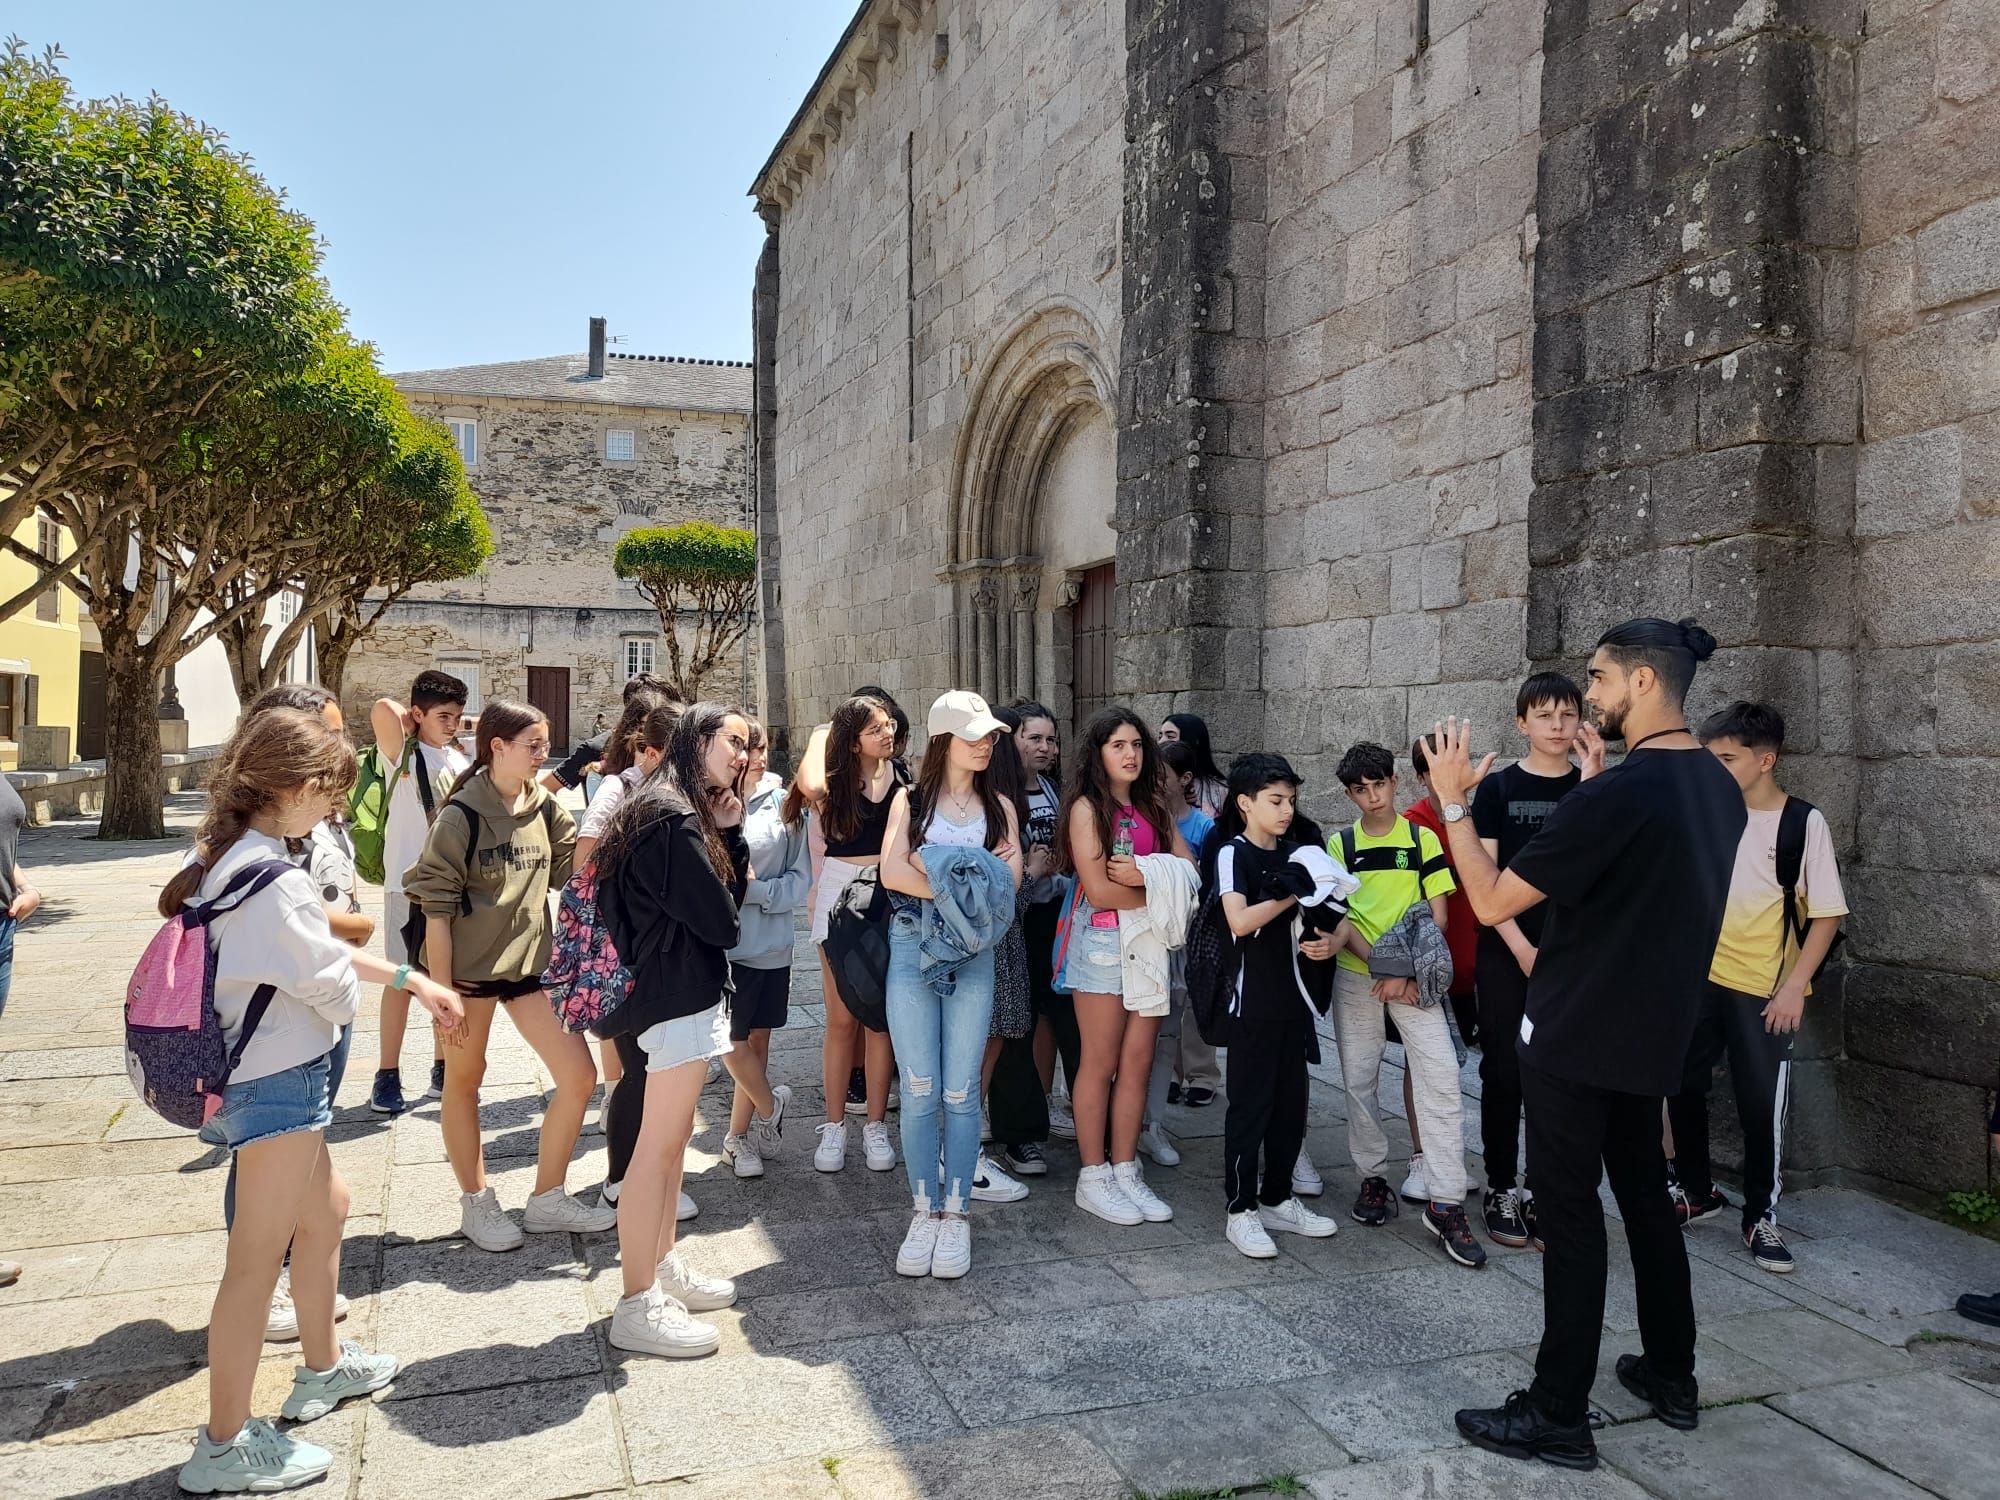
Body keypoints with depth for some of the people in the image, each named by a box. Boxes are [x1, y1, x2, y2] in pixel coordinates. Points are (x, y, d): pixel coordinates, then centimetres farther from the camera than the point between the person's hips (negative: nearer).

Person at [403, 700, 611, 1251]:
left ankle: (547, 1200, 18)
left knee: (579, 1075, 2)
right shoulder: (462, 815, -13)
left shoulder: (545, 807, 3)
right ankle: (476, 1203, 29)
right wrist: (441, 989, -14)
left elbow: (576, 867, 2)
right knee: (464, 1080, 11)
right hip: (469, 966, -5)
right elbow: (436, 906, -12)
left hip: (531, 961, 5)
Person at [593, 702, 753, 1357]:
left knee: (672, 1137, 18)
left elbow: (732, 893, 12)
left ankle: (663, 1264, 31)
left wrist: (730, 833, 0)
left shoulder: (685, 811, 15)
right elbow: (722, 923, -17)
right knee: (658, 1146, -4)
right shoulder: (673, 819, -19)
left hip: (681, 993, 11)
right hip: (678, 998, -11)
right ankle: (638, 1307, 5)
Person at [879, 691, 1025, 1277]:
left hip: (972, 955, 1)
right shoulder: (911, 800, 8)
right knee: (920, 1090, 1)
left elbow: (1009, 879, -4)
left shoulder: (999, 806, 12)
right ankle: (924, 1213, 12)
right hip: (912, 949, -1)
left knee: (960, 1092, 2)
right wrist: (964, 885, -11)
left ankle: (955, 1216, 11)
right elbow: (892, 872, -8)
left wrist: (934, 868, -10)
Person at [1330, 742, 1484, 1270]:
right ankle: (1373, 1178, 22)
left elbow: (1438, 916, -1)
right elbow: (1339, 918, 0)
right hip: (1356, 977, 1)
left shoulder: (1423, 840, 2)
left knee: (1440, 1079, -11)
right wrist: (1381, 966, -14)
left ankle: (1445, 1203, -6)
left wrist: (1406, 973, -12)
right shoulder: (1340, 845, 4)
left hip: (1414, 978, -1)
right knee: (1359, 1081, 5)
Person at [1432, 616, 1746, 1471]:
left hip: (1575, 1038, -8)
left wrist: (1453, 801, -12)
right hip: (1652, 1033, 8)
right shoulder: (1718, 789, 4)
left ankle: (1559, 1417, 9)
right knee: (1645, 1195, 20)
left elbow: (1492, 901, -21)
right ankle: (1671, 1376, 33)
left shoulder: (1618, 793, -24)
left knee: (1570, 1214, 0)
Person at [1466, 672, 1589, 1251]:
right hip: (1505, 953, -1)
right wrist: (1521, 949, -11)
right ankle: (1501, 1189, 15)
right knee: (1503, 1071, 3)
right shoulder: (1498, 788, 0)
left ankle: (1542, 1190, 16)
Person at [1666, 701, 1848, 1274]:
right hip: (1700, 978, 4)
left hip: (1765, 990, -4)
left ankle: (1760, 1217, 18)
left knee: (1762, 1104, 2)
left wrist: (1795, 986, -14)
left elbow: (1826, 914, -9)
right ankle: (1697, 1190, 30)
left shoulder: (1805, 823, -9)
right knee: (1683, 1088, 11)